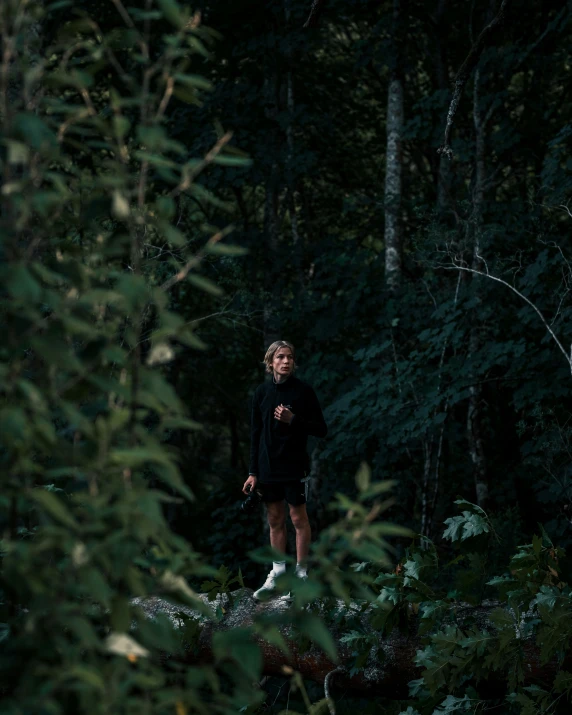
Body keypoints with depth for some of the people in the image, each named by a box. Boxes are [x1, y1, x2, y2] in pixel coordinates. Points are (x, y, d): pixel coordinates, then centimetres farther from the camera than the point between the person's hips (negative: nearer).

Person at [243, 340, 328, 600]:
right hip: (268, 466, 4)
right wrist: (253, 472, 4)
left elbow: (321, 429, -3)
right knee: (275, 520, 8)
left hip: (294, 466, -4)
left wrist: (293, 420, -18)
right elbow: (256, 434, 8)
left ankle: (301, 573, 6)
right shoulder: (262, 393, 5)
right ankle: (277, 574, 14)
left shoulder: (303, 391, -5)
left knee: (298, 518, -1)